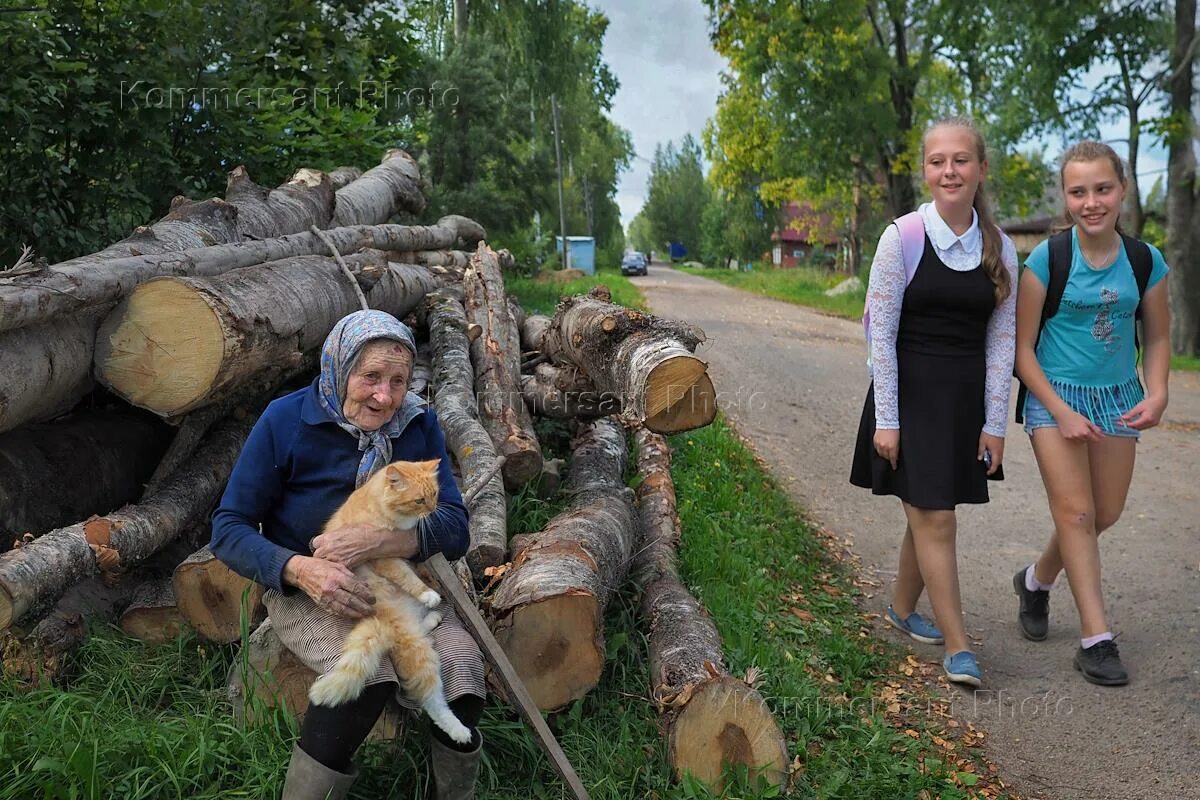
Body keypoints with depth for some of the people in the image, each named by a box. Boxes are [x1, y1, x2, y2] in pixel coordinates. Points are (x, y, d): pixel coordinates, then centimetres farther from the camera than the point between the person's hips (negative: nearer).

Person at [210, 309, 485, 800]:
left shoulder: (419, 424, -4)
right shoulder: (286, 420, -12)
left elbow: (454, 530, -10)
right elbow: (228, 529, -10)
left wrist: (376, 542, -30)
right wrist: (302, 570, -29)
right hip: (303, 590, -2)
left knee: (461, 666, -25)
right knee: (369, 672, -34)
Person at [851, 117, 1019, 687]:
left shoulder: (1000, 249, 4)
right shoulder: (903, 238, -7)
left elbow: (1001, 341, 7)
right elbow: (880, 332, -7)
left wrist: (995, 423, 4)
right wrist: (886, 419, -9)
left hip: (967, 397, 4)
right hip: (911, 390, -4)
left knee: (926, 512, 11)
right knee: (935, 517, -5)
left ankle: (902, 609, 33)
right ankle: (957, 645, 6)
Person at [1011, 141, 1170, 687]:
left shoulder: (1145, 261, -2)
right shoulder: (1047, 259, -12)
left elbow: (1158, 338, 8)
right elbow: (1022, 347, -9)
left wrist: (1157, 395, -10)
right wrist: (1062, 412, -15)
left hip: (1117, 399, 4)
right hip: (1055, 397, -4)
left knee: (1106, 513, 11)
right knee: (1075, 511, -8)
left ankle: (1036, 580, 37)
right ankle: (1096, 639, -2)